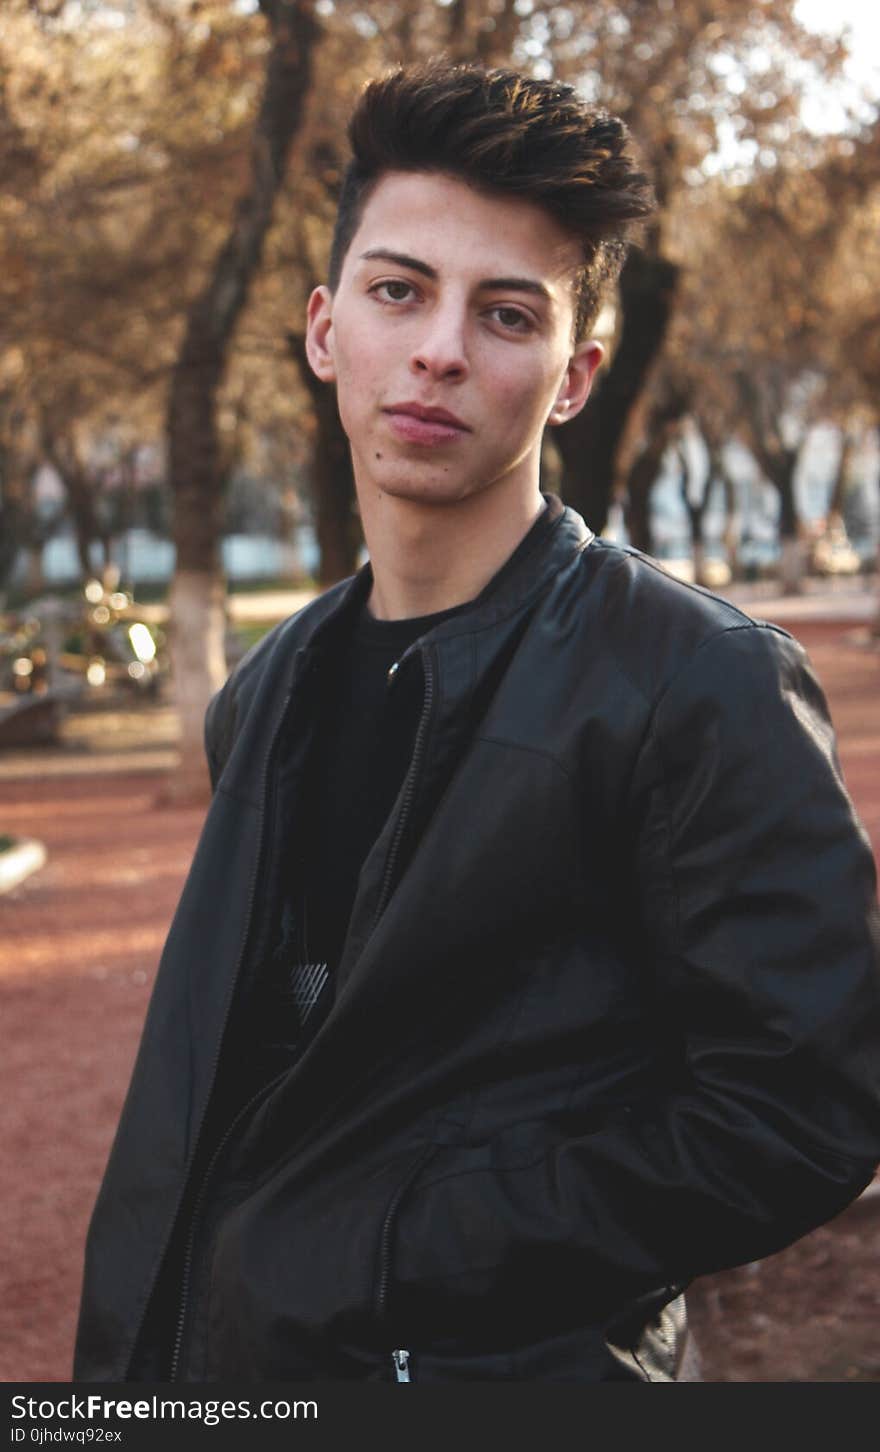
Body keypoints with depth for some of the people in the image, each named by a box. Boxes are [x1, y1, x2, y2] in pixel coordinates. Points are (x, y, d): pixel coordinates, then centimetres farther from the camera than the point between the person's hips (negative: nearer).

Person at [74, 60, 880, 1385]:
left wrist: (398, 1254, -18)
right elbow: (205, 1097, 13)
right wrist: (128, 1365, 1)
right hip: (223, 1367, 6)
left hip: (506, 1374, -6)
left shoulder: (707, 688, -14)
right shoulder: (271, 698, 8)